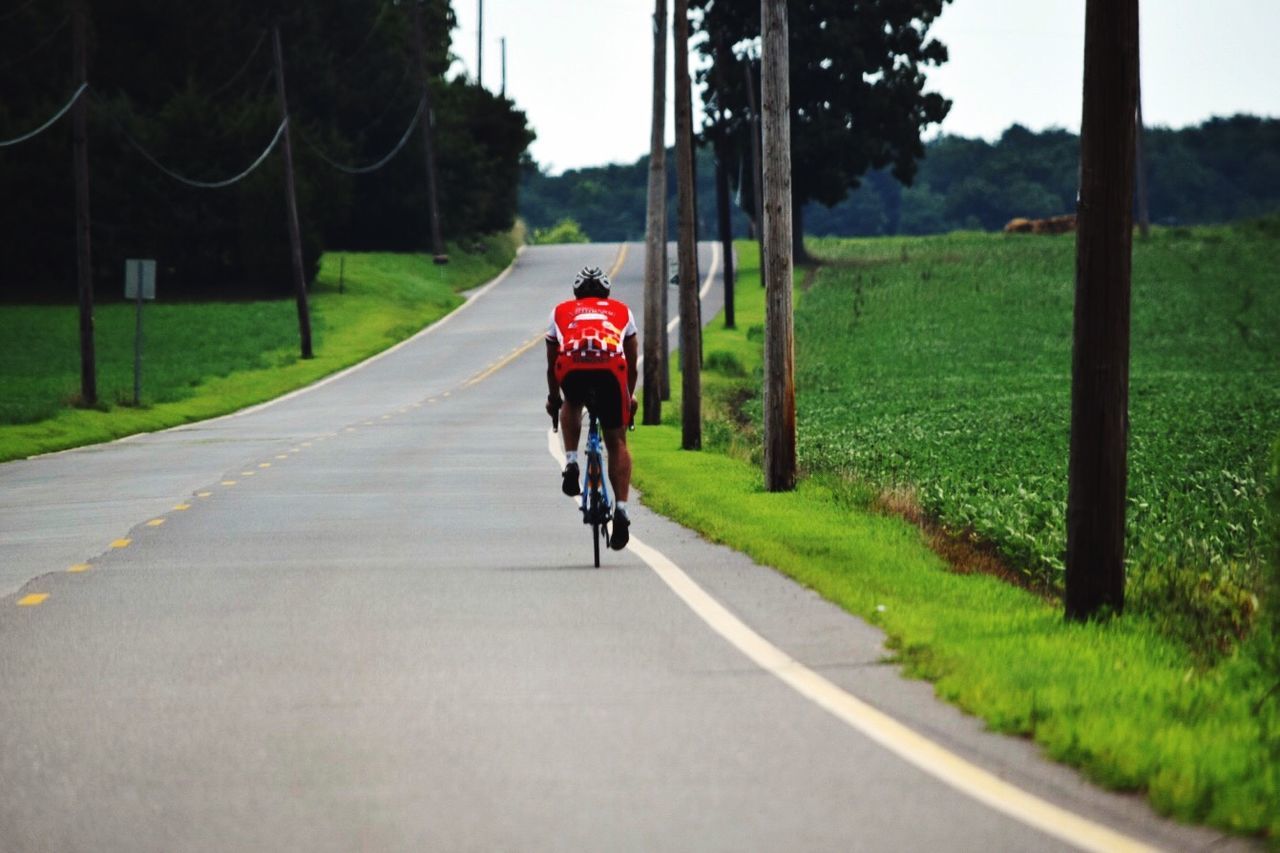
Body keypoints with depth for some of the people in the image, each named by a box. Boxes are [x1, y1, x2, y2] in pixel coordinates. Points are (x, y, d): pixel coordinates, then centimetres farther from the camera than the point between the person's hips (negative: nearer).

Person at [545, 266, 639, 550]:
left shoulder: (561, 312, 33)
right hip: (611, 370, 0)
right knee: (617, 442, 13)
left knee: (571, 406, 36)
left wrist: (553, 398, 53)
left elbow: (552, 364, 38)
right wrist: (630, 396, 55)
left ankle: (571, 463, 16)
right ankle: (621, 509, 0)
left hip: (572, 368, 0)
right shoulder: (621, 311, 34)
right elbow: (632, 364, 40)